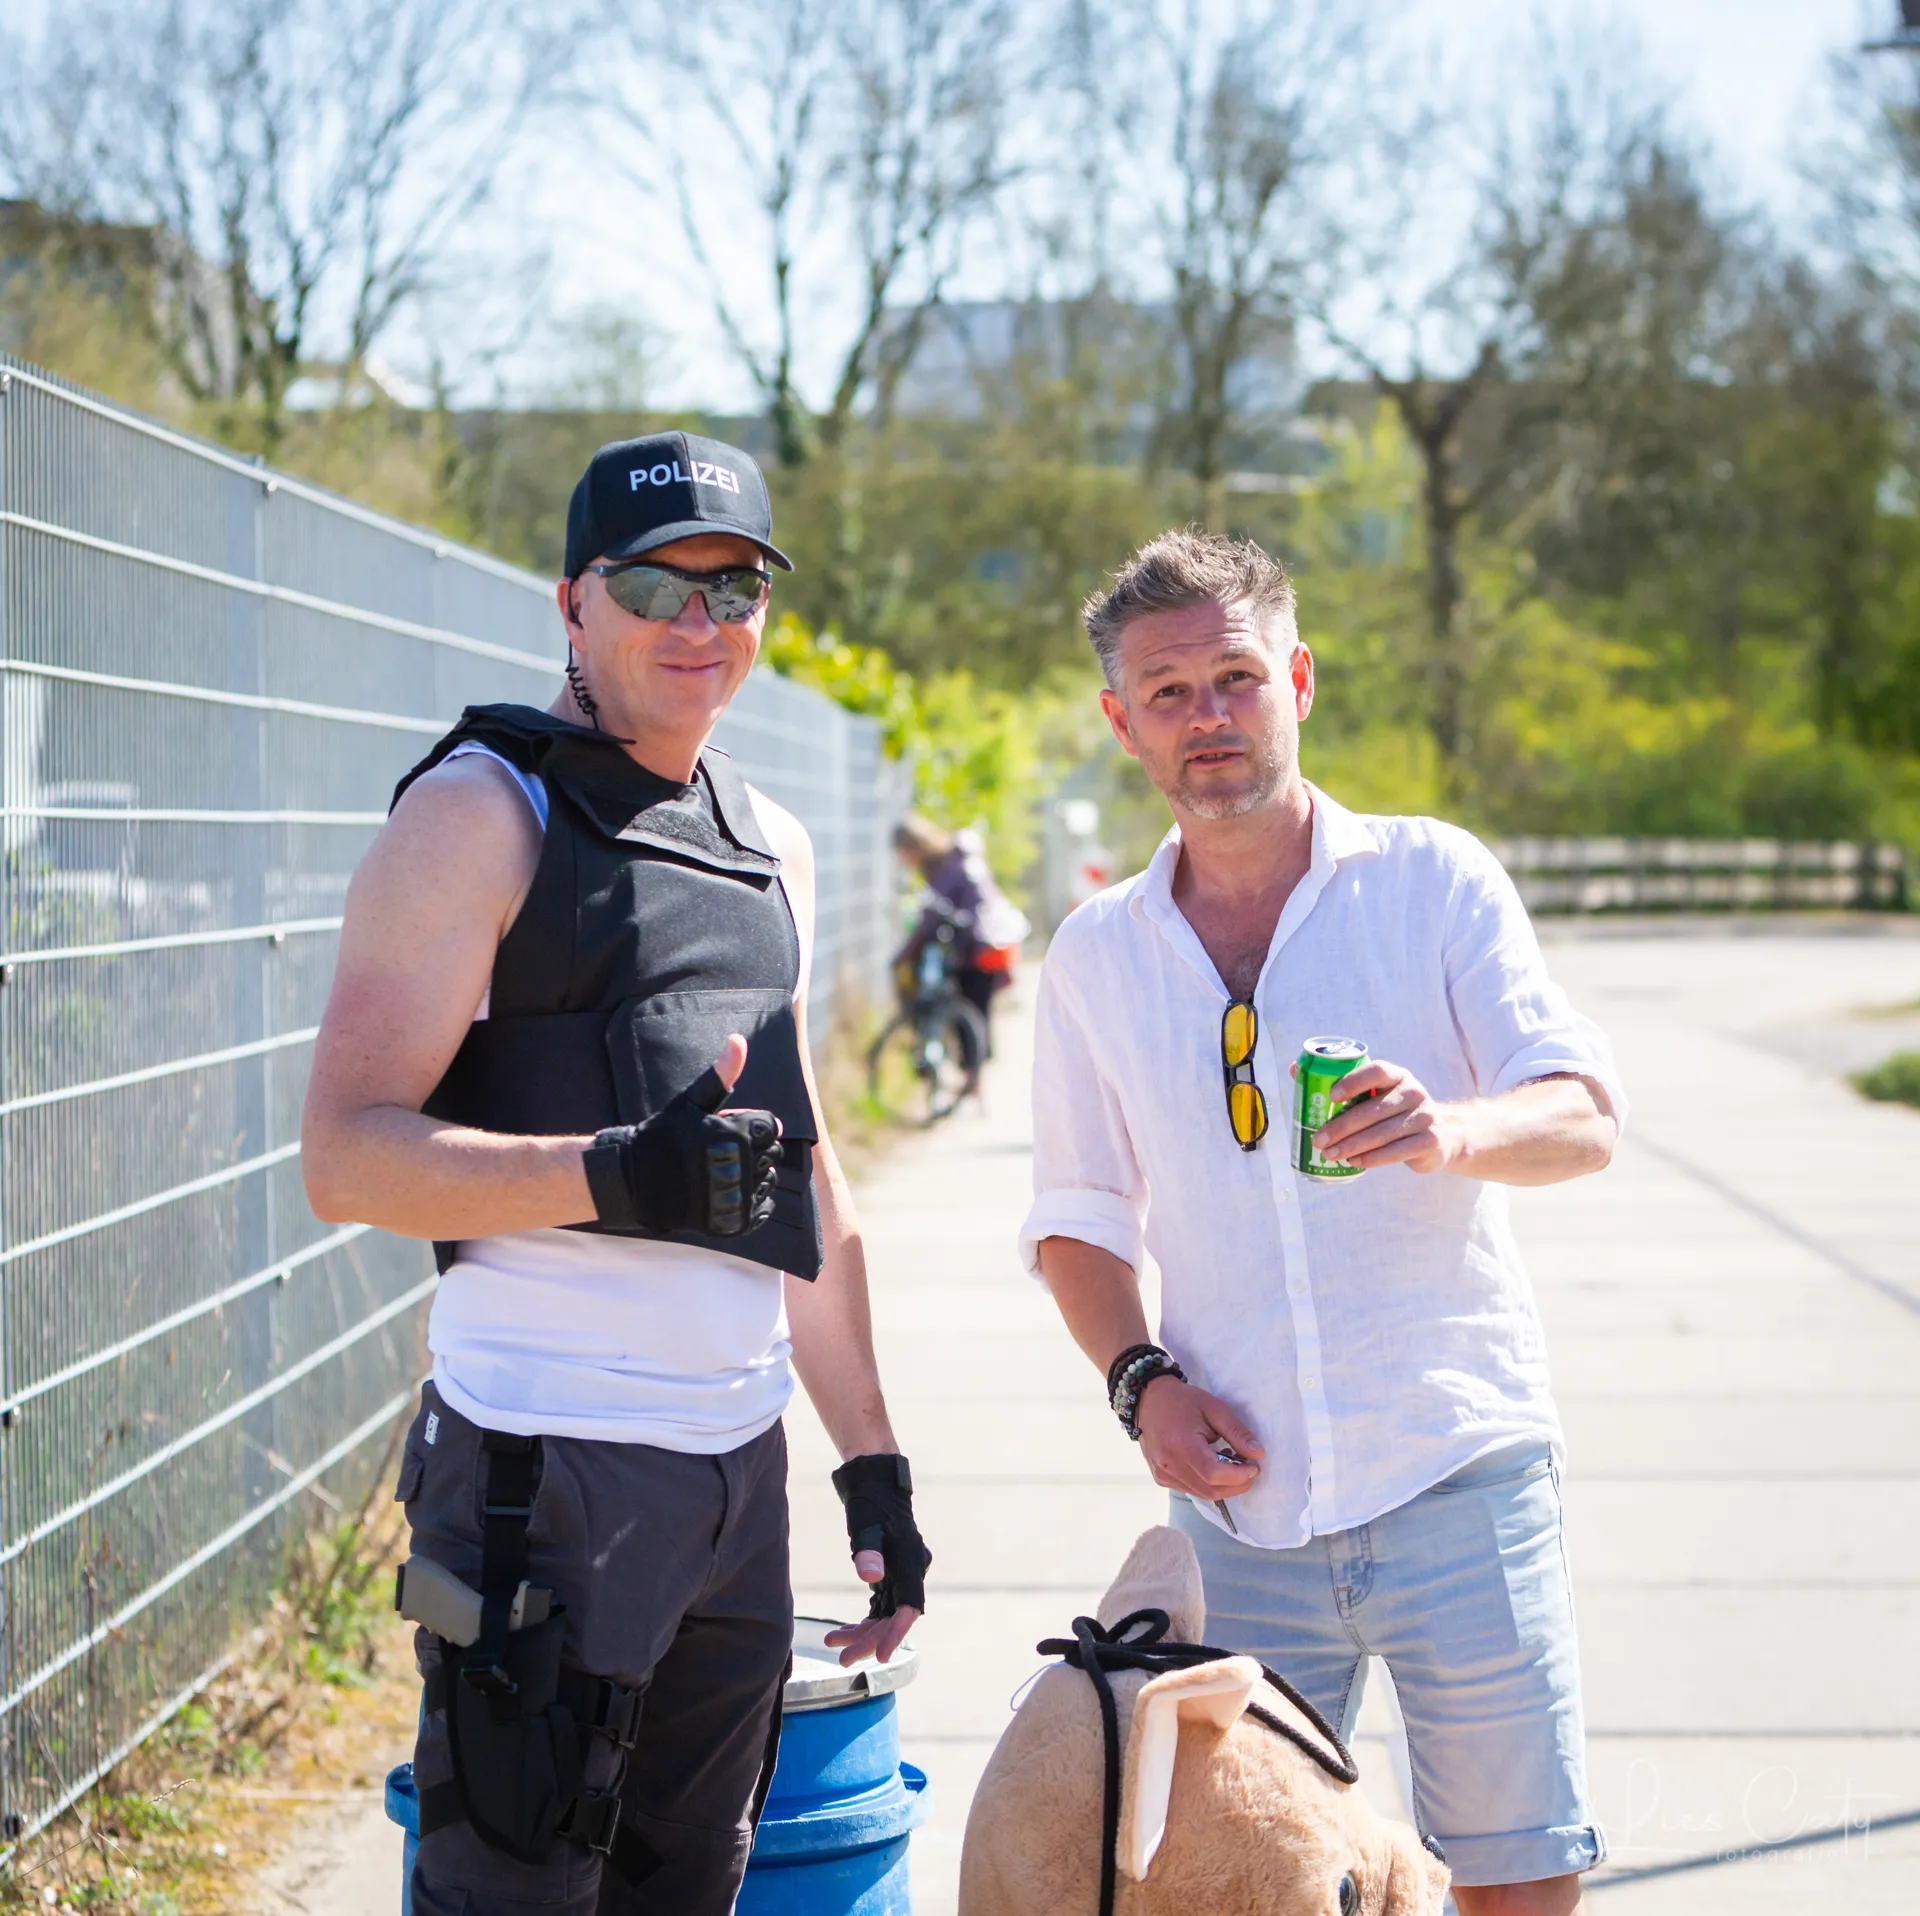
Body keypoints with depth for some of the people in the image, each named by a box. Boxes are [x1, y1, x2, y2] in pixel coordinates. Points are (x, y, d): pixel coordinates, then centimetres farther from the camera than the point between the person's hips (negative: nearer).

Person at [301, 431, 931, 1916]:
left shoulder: (774, 846, 16)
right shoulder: (482, 813, -6)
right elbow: (348, 1153, -13)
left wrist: (872, 1459, 20)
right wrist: (616, 1176, -26)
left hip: (743, 1462, 7)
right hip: (548, 1462, -7)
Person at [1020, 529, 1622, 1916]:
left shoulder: (1431, 878, 1)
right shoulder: (1098, 956, 10)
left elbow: (1586, 1116, -6)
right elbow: (1077, 1223, 16)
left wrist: (1454, 1130, -27)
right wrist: (1141, 1379, -3)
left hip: (1455, 1483, -2)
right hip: (1242, 1503, 3)